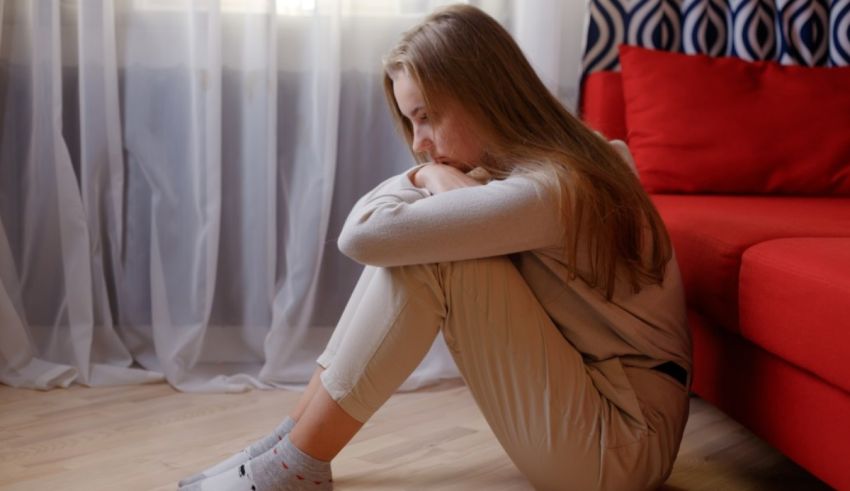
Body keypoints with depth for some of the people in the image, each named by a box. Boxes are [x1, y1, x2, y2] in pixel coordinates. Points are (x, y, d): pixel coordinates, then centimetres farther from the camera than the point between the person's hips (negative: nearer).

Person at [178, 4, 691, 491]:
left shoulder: (543, 191, -24)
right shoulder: (571, 158, 6)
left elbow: (363, 235, -29)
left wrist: (434, 178, -10)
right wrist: (436, 180, -9)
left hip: (621, 446, -9)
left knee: (424, 255, -21)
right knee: (412, 241, -1)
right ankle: (295, 435, 2)